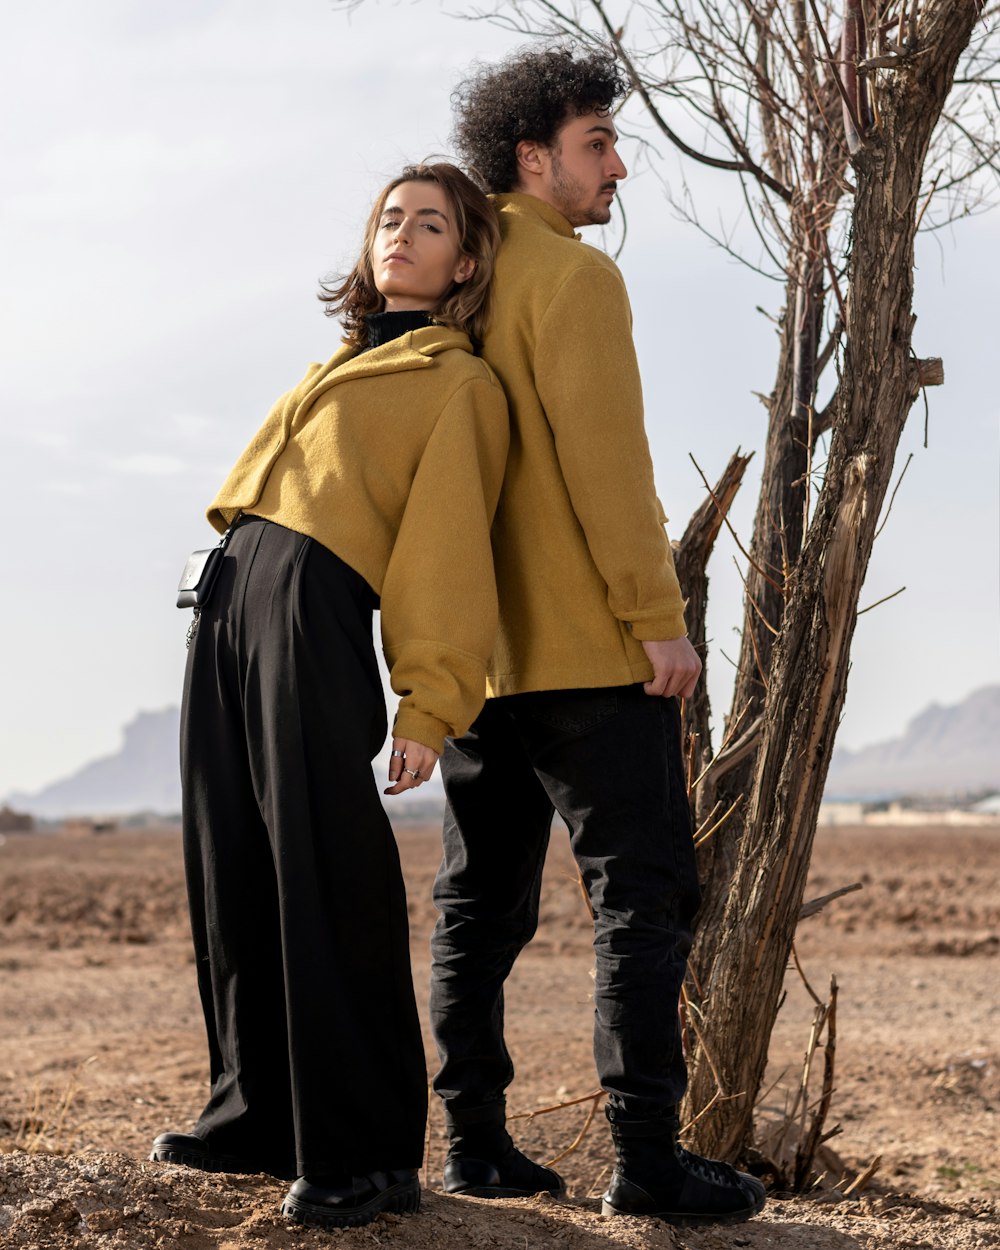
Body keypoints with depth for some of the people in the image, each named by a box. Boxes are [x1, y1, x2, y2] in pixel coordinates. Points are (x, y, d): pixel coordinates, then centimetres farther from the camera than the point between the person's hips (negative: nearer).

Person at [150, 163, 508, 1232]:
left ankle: (361, 1154, -3)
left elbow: (448, 549, -5)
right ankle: (256, 1114, 21)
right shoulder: (337, 366, 27)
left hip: (316, 603, -7)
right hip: (234, 597, 8)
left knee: (325, 878, -9)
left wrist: (429, 703, -14)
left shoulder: (463, 385, 5)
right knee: (235, 875, 9)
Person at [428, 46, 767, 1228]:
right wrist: (657, 615, -16)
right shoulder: (572, 276, -9)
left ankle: (474, 1142, 13)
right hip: (587, 649, -8)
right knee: (642, 895, -5)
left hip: (478, 648, 8)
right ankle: (646, 1155, -6)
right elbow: (603, 458, -18)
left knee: (481, 902, 10)